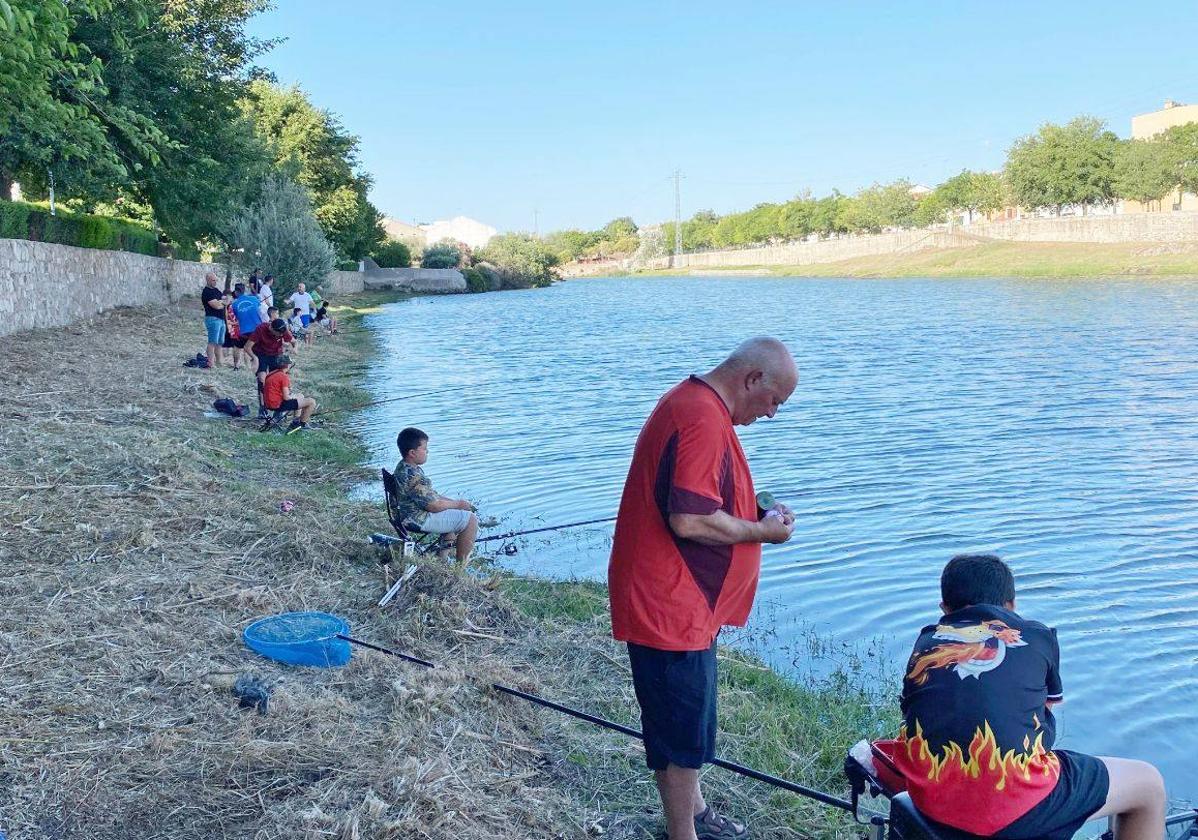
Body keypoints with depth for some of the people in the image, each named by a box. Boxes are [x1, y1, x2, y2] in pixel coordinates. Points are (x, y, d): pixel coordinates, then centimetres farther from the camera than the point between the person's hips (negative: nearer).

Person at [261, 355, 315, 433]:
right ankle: (302, 423, 3)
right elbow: (286, 397, -19)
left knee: (300, 396, 31)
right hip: (278, 405, -10)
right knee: (312, 402, -12)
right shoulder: (283, 377, -16)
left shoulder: (271, 374, 11)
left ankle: (296, 421, 24)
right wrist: (293, 396, 2)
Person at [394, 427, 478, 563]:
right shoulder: (412, 476, -29)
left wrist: (455, 502, 6)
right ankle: (461, 564, 0)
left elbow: (429, 495, 13)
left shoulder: (403, 467, 4)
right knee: (471, 519, -7)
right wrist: (457, 504, -8)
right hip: (420, 520, -10)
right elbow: (434, 506, -25)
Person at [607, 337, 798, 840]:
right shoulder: (703, 419, -22)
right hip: (671, 609, -11)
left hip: (677, 603, 11)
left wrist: (754, 512, 10)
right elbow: (690, 521, -28)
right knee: (685, 730, 4)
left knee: (684, 719, 25)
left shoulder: (690, 403, 12)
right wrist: (760, 532, -14)